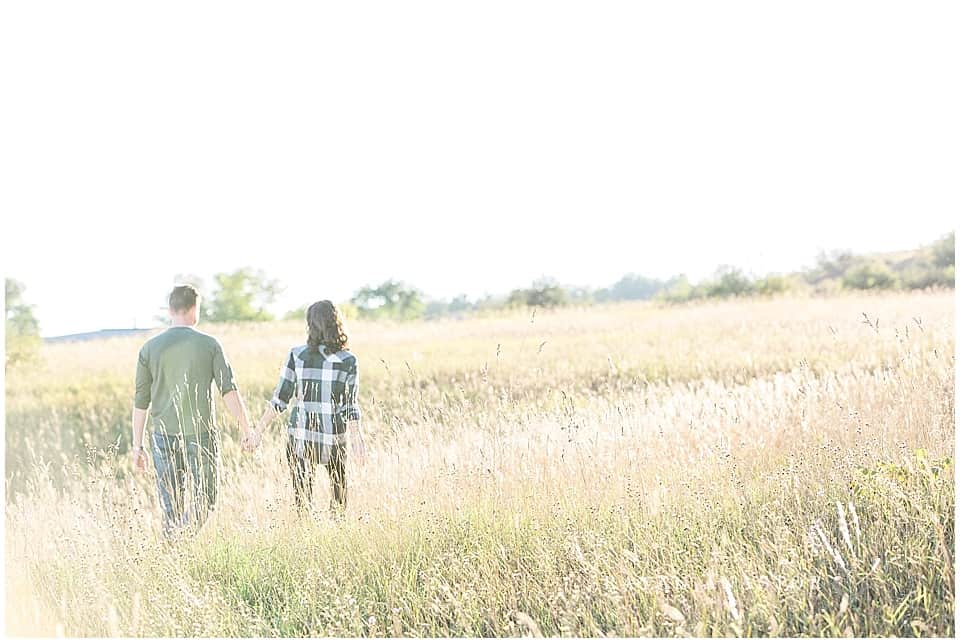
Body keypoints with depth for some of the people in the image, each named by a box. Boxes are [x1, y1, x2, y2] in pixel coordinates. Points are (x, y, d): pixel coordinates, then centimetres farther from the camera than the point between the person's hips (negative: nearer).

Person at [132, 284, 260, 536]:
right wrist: (247, 430, -5)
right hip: (202, 435, -2)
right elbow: (229, 390, -8)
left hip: (164, 438, 2)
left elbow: (141, 402, 4)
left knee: (171, 510, 10)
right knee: (204, 502, 8)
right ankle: (186, 526, -17)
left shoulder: (150, 348, 3)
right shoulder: (209, 344, -2)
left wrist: (138, 447, 10)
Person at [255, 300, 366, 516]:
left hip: (300, 437, 0)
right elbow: (350, 405, -7)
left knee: (302, 495, 9)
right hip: (334, 438, 0)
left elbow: (280, 399, -3)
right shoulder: (349, 361, -4)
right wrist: (356, 436, 0)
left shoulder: (296, 355, -4)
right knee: (339, 488, 20)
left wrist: (258, 431, 3)